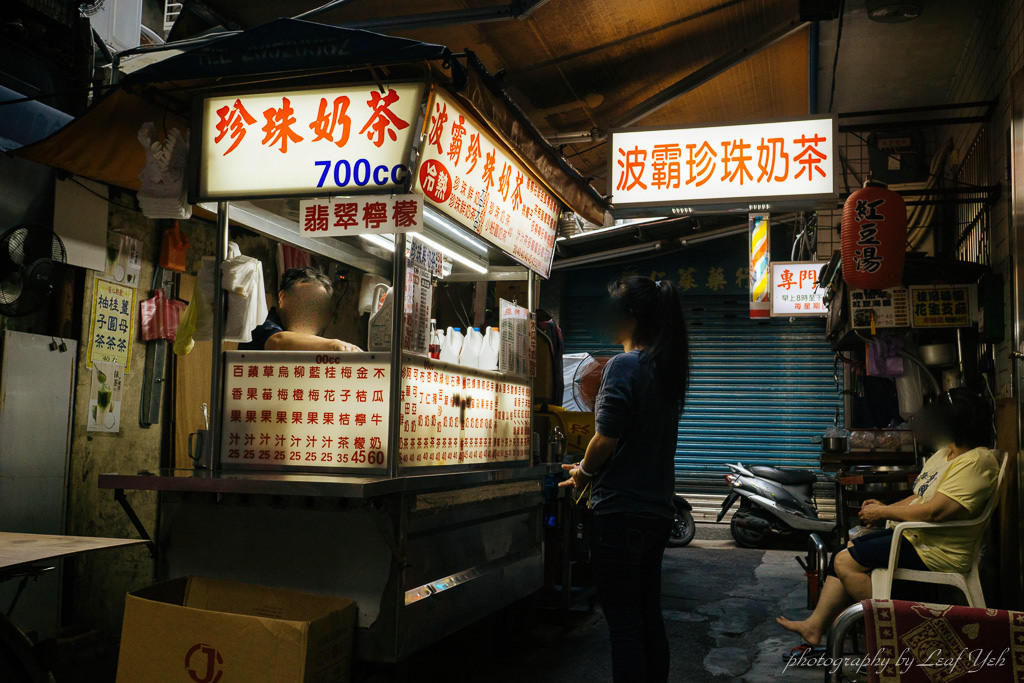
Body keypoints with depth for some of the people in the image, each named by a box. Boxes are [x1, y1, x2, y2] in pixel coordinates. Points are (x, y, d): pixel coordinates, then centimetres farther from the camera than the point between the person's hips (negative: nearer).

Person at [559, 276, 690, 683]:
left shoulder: (623, 366, -14)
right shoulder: (667, 369, 12)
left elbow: (606, 438, -18)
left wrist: (583, 474, 1)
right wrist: (591, 469, 18)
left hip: (620, 510, -8)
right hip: (658, 509, 8)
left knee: (624, 626, -1)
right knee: (650, 619, 17)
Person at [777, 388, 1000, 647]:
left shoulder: (977, 461, -20)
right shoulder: (946, 453, 14)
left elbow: (935, 511, -27)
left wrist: (884, 512, -15)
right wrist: (885, 508, 3)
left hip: (937, 553, -10)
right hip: (913, 535, 10)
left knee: (846, 563, -14)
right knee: (842, 556, 4)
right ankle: (815, 626, 7)